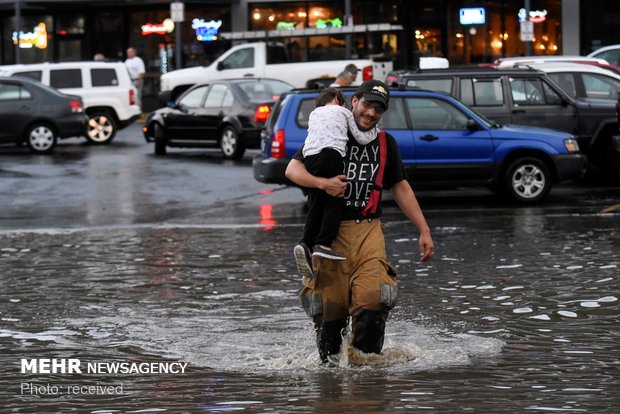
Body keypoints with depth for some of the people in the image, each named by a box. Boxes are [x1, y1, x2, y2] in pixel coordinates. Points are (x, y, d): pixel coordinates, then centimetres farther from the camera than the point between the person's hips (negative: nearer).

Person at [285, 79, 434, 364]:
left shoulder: (385, 144, 16)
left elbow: (401, 189, 21)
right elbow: (292, 170, -1)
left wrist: (424, 230, 15)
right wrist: (322, 183, -19)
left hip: (368, 231, 2)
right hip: (329, 233, -2)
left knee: (372, 301, -18)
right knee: (330, 308, -4)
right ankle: (329, 363, 16)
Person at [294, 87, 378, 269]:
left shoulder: (314, 113, 33)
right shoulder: (343, 112, 21)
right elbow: (362, 138, 16)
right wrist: (374, 129, 34)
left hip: (310, 158, 5)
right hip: (331, 155, -4)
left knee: (315, 205, 6)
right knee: (334, 202, -4)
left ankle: (306, 244, -12)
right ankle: (323, 244, -17)